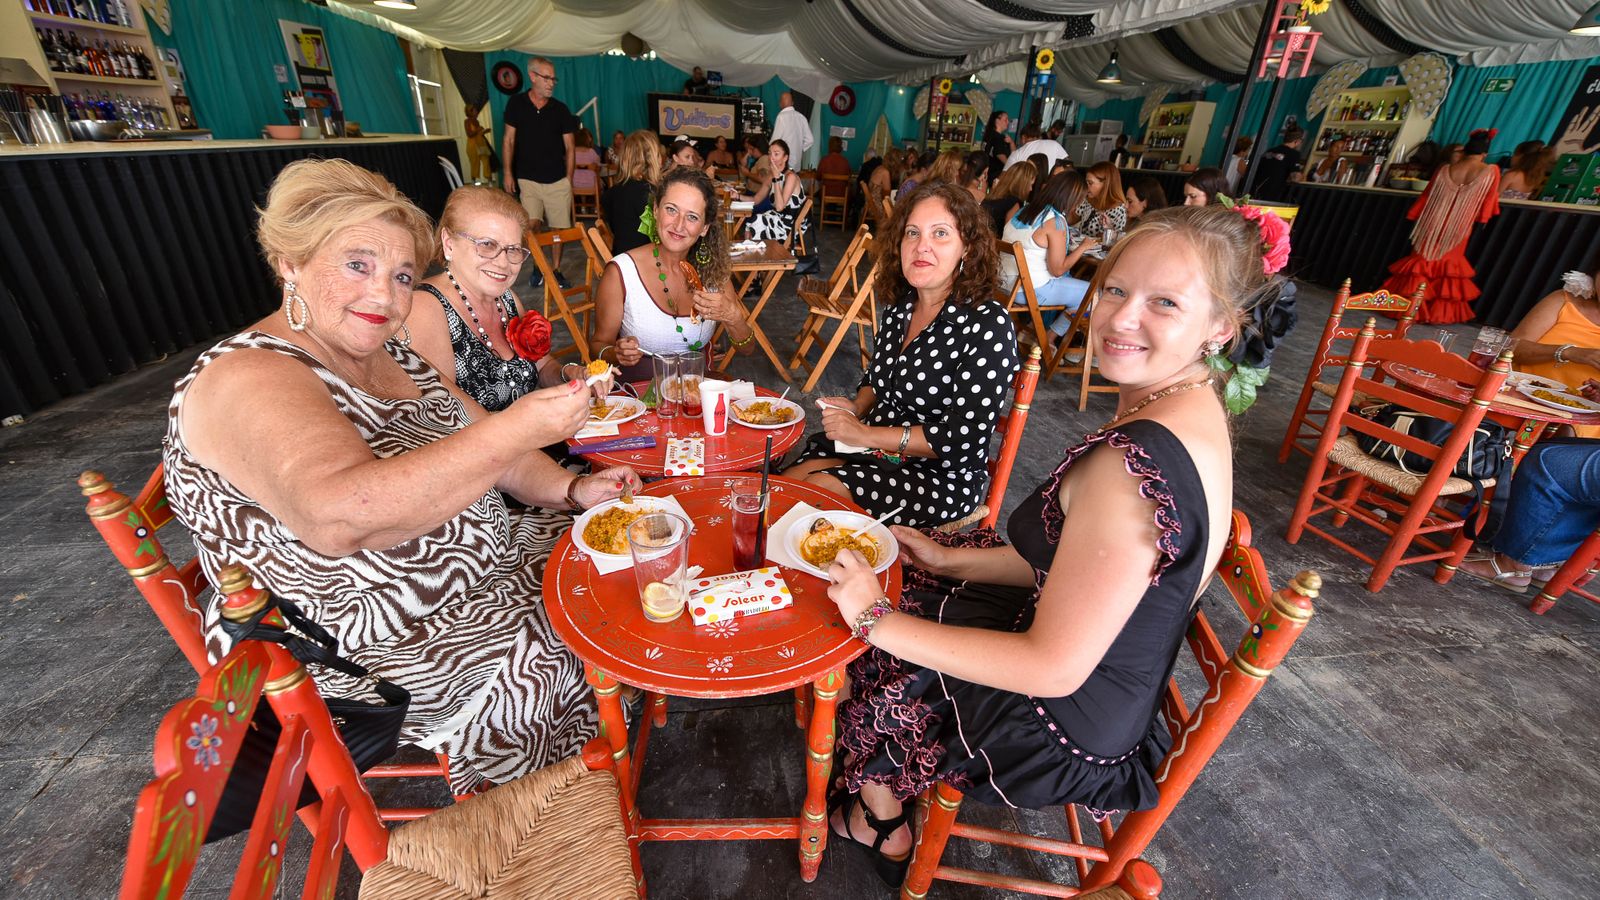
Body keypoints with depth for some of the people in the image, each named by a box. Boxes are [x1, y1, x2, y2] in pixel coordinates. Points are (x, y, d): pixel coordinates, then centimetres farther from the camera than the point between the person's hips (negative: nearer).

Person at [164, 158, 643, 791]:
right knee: (557, 656, -11)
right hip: (363, 646, -8)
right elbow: (340, 516, -43)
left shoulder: (388, 354, 4)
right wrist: (517, 427, -44)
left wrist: (571, 490, -8)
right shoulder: (248, 380, -24)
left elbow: (472, 448, 8)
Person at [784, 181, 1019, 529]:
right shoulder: (898, 305, 4)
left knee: (819, 490, -23)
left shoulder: (989, 325, -17)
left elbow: (964, 437, -21)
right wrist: (855, 408, -2)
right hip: (871, 448, 6)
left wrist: (867, 434, -19)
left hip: (942, 476, -6)